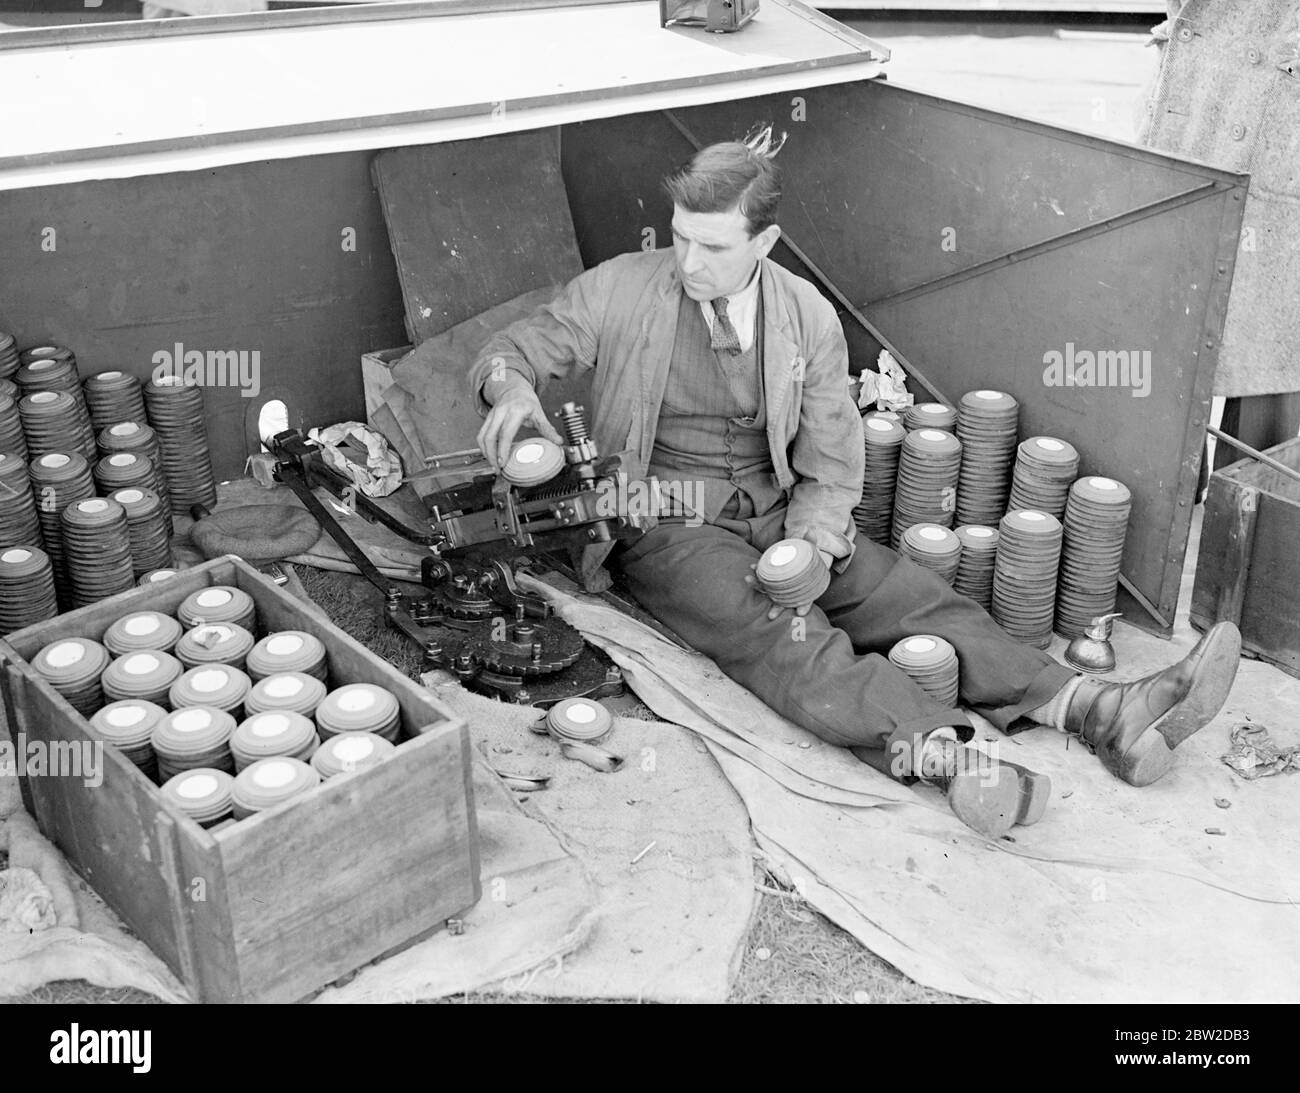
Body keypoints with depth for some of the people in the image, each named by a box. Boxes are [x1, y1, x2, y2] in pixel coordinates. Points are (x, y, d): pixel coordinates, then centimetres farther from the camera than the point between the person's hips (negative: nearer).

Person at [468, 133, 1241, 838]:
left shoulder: (808, 316, 2)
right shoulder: (623, 291, -4)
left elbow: (831, 470, 4)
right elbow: (511, 351, 3)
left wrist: (807, 548, -16)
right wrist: (512, 387, -22)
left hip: (779, 515, 4)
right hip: (669, 528, -3)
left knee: (915, 596, -17)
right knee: (787, 636, -31)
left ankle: (1101, 713, -28)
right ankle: (945, 756, -51)